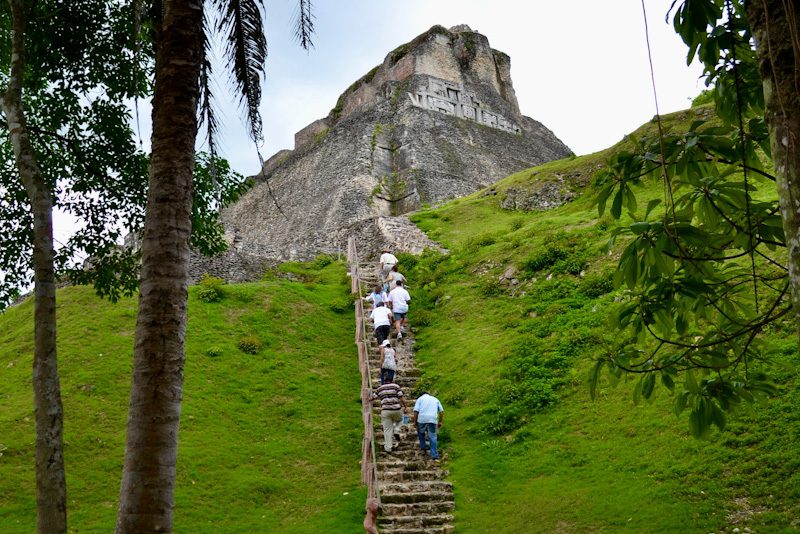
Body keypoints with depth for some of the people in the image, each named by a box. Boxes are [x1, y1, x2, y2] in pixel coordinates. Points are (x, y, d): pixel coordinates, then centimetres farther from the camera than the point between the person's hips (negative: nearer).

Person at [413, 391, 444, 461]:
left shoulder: (420, 399, 15)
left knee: (421, 433, 26)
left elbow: (416, 411, 1)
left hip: (422, 419, -1)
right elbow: (441, 411, 14)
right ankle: (434, 456, -3)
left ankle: (423, 449, 26)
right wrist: (440, 422, 19)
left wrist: (415, 422, 8)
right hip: (433, 420, 1)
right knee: (432, 437, 4)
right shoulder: (435, 399, 23)